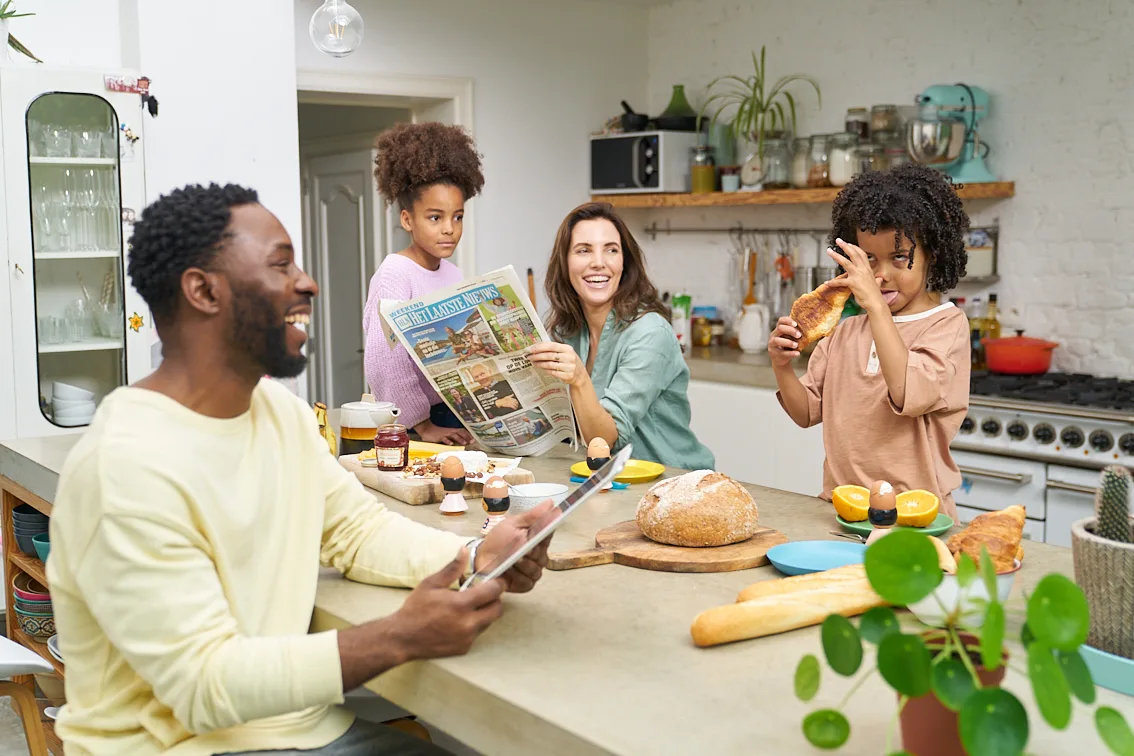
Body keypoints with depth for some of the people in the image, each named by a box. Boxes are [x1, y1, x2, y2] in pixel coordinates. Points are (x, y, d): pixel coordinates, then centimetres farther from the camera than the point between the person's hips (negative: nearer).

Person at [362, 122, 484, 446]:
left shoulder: (453, 274, 10)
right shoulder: (395, 272, -12)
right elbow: (384, 360, -20)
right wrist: (422, 425, -18)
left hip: (456, 415, 6)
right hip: (409, 426, -6)